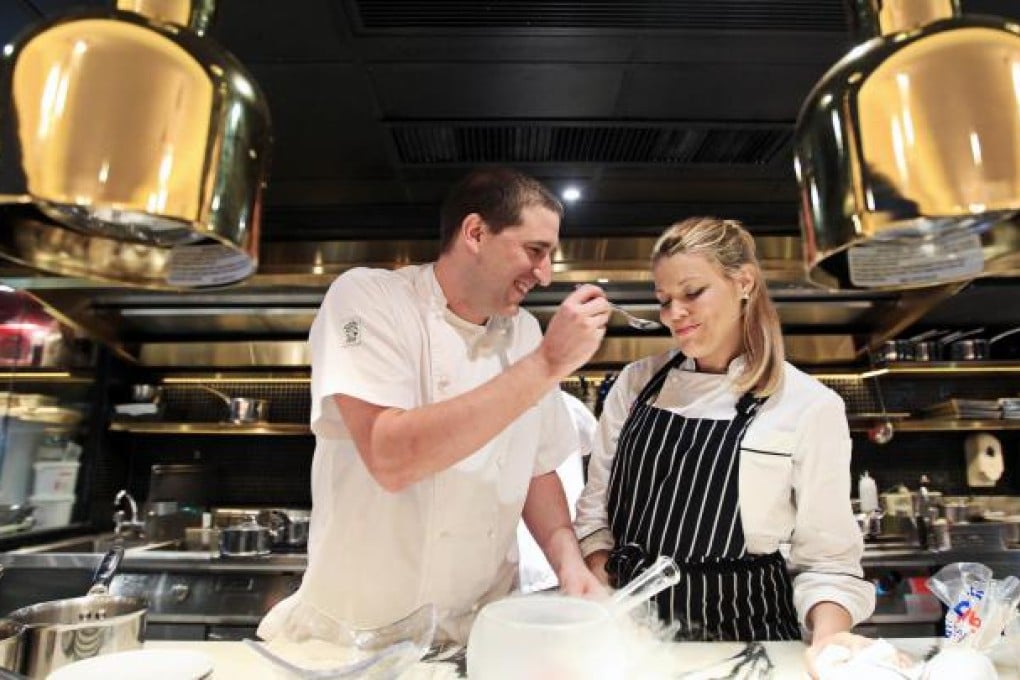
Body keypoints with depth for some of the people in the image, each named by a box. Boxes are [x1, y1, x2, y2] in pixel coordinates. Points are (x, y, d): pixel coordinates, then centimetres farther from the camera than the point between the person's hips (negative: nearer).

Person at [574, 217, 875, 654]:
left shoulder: (810, 407, -8)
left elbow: (828, 559, -2)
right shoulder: (636, 382, 0)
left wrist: (827, 646, -19)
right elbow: (595, 509, 5)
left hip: (740, 630, 0)